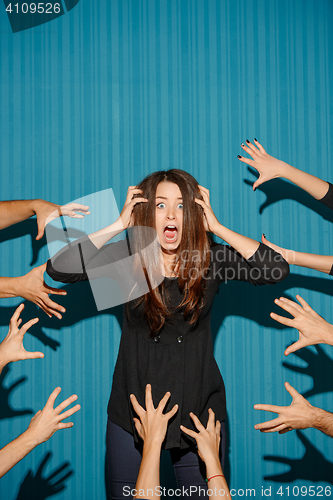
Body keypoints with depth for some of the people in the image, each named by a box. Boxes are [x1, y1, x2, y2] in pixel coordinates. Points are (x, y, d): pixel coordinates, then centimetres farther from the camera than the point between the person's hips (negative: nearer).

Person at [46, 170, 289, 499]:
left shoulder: (212, 259, -5)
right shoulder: (127, 258, -5)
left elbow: (277, 269, -16)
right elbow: (58, 269, -16)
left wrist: (216, 227, -16)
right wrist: (118, 225, -16)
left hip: (199, 410, 0)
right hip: (132, 411, 0)